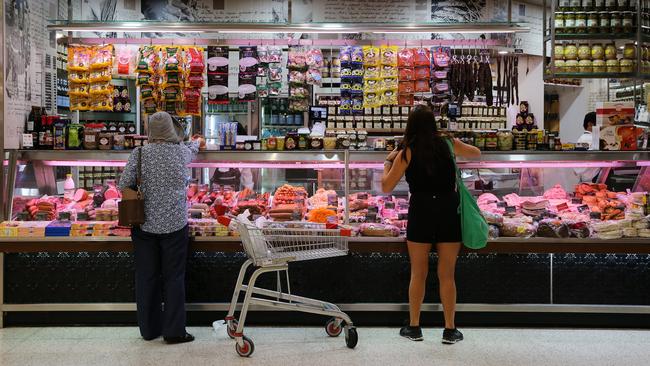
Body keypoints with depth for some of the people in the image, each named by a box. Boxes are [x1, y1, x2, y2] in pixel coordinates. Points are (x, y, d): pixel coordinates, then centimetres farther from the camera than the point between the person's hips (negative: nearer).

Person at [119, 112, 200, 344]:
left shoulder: (140, 153, -4)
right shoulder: (182, 152, -2)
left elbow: (123, 186, -4)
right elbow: (193, 150, 22)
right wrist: (196, 142, 44)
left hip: (145, 224, 1)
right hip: (174, 224, -1)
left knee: (146, 277, 11)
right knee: (174, 277, 6)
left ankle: (149, 329, 22)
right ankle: (173, 331, 11)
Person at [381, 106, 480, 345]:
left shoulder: (407, 152, -3)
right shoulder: (448, 144, 5)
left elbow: (386, 186, -1)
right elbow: (476, 153, 25)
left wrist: (387, 163, 14)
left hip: (421, 211, -1)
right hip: (448, 210, 2)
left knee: (418, 273, 11)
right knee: (447, 275, 9)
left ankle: (414, 327, 20)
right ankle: (450, 330, 17)